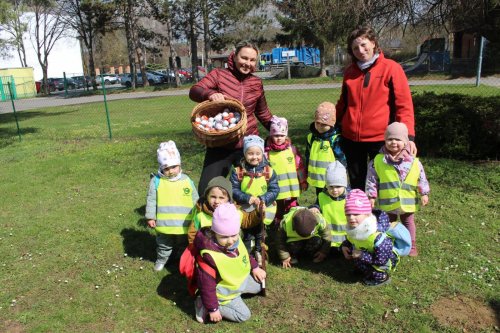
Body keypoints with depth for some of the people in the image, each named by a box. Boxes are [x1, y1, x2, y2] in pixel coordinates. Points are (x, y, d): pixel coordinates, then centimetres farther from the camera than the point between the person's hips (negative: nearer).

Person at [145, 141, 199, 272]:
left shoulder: (187, 180, -5)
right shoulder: (156, 181, -10)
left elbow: (195, 200, 3)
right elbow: (151, 200, -5)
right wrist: (150, 217, -6)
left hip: (184, 224, 1)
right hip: (164, 225, 0)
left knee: (184, 245, 21)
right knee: (164, 245, 22)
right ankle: (161, 259, 47)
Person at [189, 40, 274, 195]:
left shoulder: (257, 83, 7)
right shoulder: (219, 74, -1)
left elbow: (263, 113, 19)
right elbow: (194, 91, -13)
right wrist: (210, 93, -34)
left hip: (249, 144, 2)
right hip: (220, 144, -2)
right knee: (207, 191, -3)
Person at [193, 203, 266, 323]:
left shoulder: (235, 242, -18)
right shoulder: (210, 257, -40)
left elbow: (244, 254, 9)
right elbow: (207, 286, -31)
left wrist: (254, 267, 8)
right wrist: (212, 309, -24)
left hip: (241, 279, 8)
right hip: (224, 293, -8)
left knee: (261, 284, 20)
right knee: (244, 315, -6)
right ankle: (205, 305, -1)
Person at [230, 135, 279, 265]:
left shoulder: (269, 171, -11)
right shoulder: (238, 172, -14)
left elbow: (274, 190, -10)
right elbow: (233, 191, -14)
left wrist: (262, 200, -25)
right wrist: (249, 198, -27)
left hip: (262, 211, 1)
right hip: (244, 210, -1)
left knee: (259, 233, 22)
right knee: (246, 236, 18)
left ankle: (258, 251, 44)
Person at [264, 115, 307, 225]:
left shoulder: (292, 149, -2)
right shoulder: (267, 152, -8)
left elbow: (300, 166, 5)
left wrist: (303, 181, 9)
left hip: (292, 188, 2)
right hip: (276, 191, -1)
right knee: (277, 211, 14)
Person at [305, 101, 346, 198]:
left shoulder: (336, 139, -13)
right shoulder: (311, 137, 4)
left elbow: (341, 160, -11)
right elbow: (307, 157, 13)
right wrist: (306, 175, 15)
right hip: (317, 180, 6)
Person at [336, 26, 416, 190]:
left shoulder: (391, 68, -5)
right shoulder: (350, 72, 8)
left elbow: (404, 105, -9)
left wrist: (408, 136, -17)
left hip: (380, 138, -4)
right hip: (351, 137, 4)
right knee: (356, 184, 15)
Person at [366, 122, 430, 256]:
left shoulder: (413, 161, -7)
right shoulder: (378, 161, -11)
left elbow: (422, 179, 2)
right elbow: (371, 179, -7)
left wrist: (424, 194, 1)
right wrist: (371, 196, -7)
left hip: (408, 202, 1)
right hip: (387, 203, -1)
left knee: (408, 223, 18)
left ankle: (411, 245, 34)